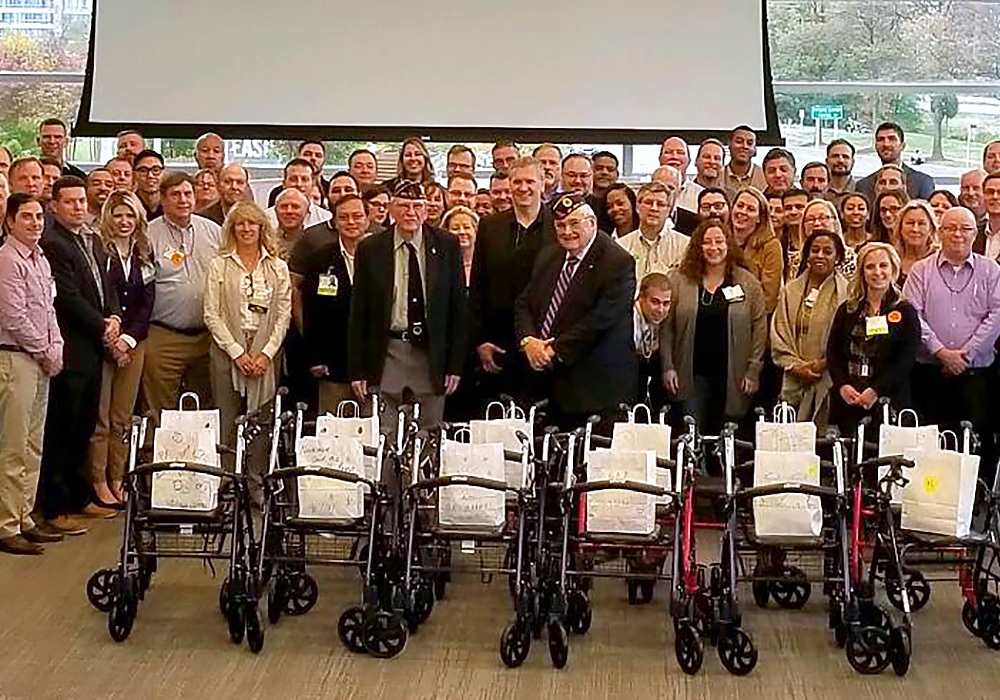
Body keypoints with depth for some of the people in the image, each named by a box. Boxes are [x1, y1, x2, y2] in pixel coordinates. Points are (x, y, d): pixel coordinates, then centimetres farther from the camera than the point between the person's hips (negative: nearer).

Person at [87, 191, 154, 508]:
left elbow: (147, 303, 7)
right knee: (100, 419, -3)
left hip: (134, 343, 4)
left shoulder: (144, 255, 11)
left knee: (123, 419, 7)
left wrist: (129, 338, -6)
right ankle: (99, 484, 4)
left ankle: (117, 481, 12)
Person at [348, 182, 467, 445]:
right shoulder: (370, 249, 2)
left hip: (431, 357, 0)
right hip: (385, 356, 0)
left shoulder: (447, 246, 3)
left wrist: (456, 364, 0)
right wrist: (357, 369, -1)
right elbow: (358, 313, 4)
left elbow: (459, 307, 5)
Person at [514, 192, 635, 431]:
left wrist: (556, 350, -15)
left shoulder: (618, 263, -9)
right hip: (549, 382, 6)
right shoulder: (547, 257, 15)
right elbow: (524, 304, 15)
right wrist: (528, 341, -5)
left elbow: (601, 319, -16)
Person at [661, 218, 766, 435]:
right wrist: (667, 366, -3)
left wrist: (753, 370, -2)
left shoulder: (748, 283, 5)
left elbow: (759, 328, 4)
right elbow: (666, 326, 4)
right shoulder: (680, 280, 4)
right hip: (691, 374, 0)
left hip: (732, 377, 0)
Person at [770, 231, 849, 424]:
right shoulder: (790, 291, 12)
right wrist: (796, 365, -4)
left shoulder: (845, 293, -1)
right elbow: (778, 335, 9)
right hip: (794, 384, 3)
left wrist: (823, 364, -13)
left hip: (829, 385, -3)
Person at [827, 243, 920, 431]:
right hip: (846, 401, 3)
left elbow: (907, 359, -4)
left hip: (888, 401, -3)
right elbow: (832, 352, 9)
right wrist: (842, 385, -8)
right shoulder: (847, 310, 14)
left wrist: (876, 391, -14)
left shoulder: (905, 311, 4)